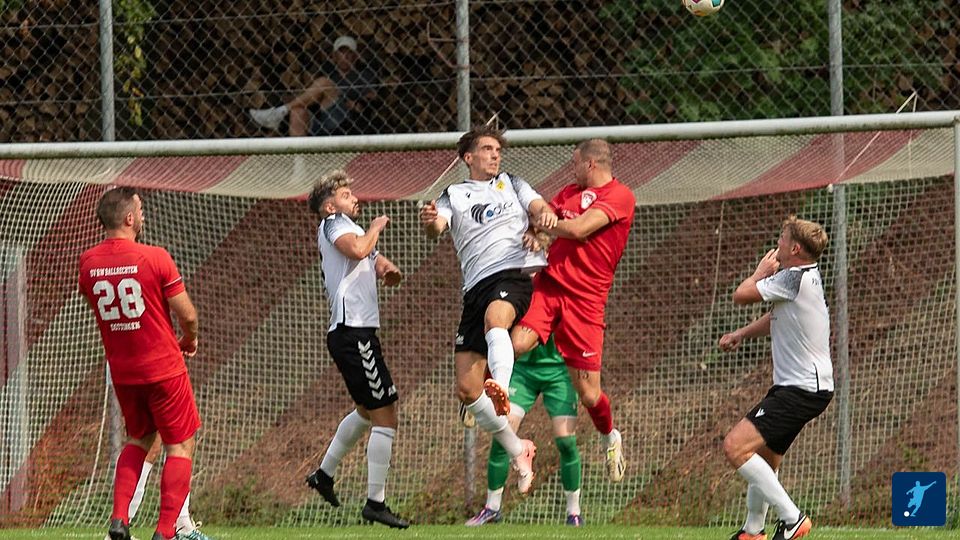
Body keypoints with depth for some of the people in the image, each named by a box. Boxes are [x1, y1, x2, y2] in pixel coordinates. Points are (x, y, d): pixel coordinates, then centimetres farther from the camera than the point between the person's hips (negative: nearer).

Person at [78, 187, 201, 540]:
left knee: (139, 441, 24)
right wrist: (190, 339, 10)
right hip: (164, 367, -5)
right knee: (180, 446, 7)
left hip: (121, 371, 5)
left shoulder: (87, 263, -2)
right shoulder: (155, 258, -16)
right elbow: (187, 315, -12)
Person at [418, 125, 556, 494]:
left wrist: (545, 214, -19)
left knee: (495, 318, -40)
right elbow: (437, 227, 0)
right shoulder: (454, 196, 18)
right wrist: (430, 222, -26)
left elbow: (539, 207, 7)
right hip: (477, 285, 3)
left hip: (517, 271, -3)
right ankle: (517, 451, 10)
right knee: (467, 389, -5)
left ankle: (501, 389, -63)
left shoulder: (512, 184, 21)